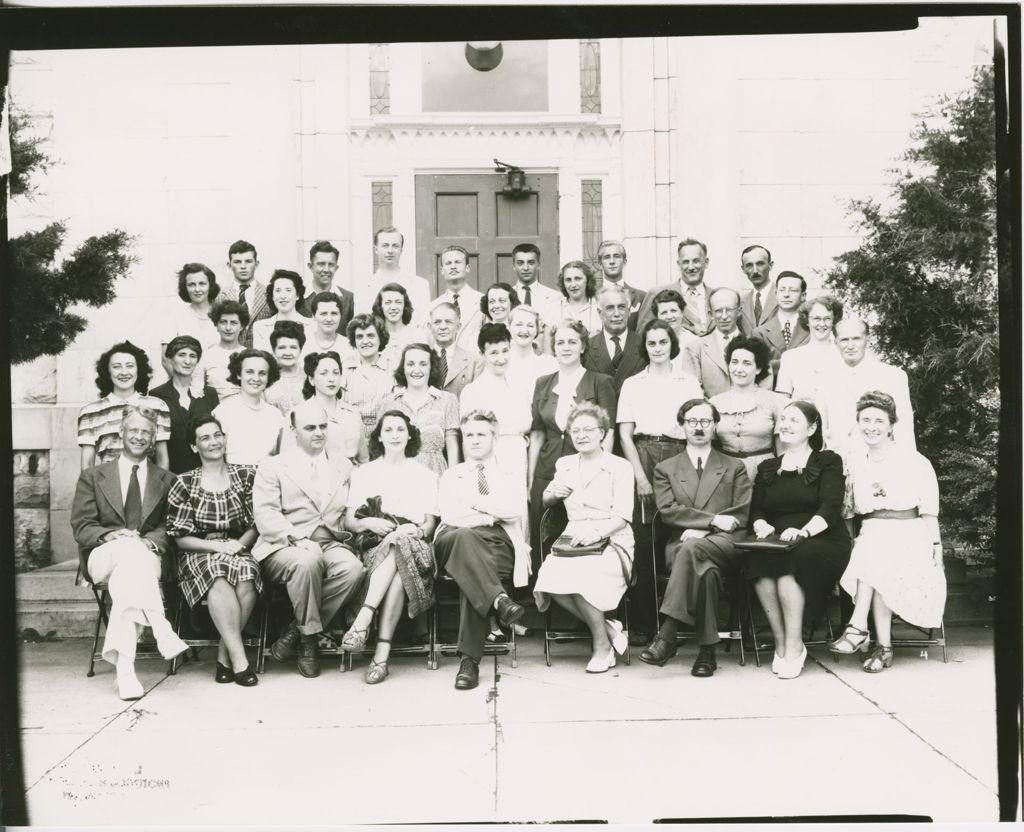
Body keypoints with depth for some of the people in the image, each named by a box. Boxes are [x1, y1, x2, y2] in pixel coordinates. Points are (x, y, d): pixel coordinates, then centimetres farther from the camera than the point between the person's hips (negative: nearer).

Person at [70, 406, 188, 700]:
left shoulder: (167, 480, 19)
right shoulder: (92, 476, 17)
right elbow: (81, 527, 7)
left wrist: (150, 541, -14)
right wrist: (110, 535, -15)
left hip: (146, 557, 1)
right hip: (102, 557, 0)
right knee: (130, 548, -38)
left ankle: (124, 664, -47)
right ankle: (160, 628, -52)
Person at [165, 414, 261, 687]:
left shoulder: (246, 475, 9)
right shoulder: (184, 484, 6)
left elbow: (256, 524, 10)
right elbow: (179, 537, 2)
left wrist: (240, 544, -11)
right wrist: (218, 546, -12)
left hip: (239, 550, 1)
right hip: (199, 555, -1)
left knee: (245, 575, -34)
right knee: (219, 577, -36)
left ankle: (224, 657, -23)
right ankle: (239, 660, -33)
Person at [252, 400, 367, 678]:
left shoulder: (344, 467, 21)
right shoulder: (272, 467, 9)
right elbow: (265, 514, -4)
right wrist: (298, 538, -19)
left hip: (332, 543, 3)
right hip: (285, 545, -3)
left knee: (354, 569, -30)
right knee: (306, 561, -37)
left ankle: (297, 630, -13)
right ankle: (309, 637, -15)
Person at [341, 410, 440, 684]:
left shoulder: (425, 475, 22)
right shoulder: (364, 472, 22)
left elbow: (430, 523, 11)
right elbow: (349, 522, 12)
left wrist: (415, 530, -12)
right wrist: (368, 522, -11)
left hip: (414, 545, 0)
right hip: (374, 546, 0)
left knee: (399, 545, -38)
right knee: (398, 568, -37)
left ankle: (362, 620, -45)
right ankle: (382, 652, -44)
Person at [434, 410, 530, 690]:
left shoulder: (512, 477, 23)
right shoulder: (451, 476, 24)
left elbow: (515, 509, -1)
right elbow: (450, 515, 3)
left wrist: (476, 502, 1)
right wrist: (494, 514, -1)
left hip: (499, 545, -1)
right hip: (454, 542, 1)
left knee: (471, 571, -35)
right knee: (463, 536, -38)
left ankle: (470, 658, -36)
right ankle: (499, 600, -52)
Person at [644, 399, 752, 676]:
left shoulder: (734, 468, 21)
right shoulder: (665, 469, 20)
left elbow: (741, 517, 8)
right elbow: (668, 511, 2)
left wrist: (700, 531, -9)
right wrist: (713, 519, -11)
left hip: (725, 544, -1)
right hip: (682, 545, 1)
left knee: (692, 547, -36)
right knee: (704, 568, -36)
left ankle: (666, 637, -41)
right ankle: (707, 651, -33)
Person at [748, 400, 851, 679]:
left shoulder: (828, 462, 10)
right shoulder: (767, 468, 24)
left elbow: (830, 509, -6)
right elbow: (755, 510, 13)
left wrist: (803, 531, -25)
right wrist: (761, 526, -12)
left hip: (822, 543, -3)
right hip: (778, 541, 3)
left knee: (791, 558, -35)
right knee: (758, 557, -32)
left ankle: (794, 646, -25)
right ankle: (780, 641, -22)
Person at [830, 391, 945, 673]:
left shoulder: (916, 462, 4)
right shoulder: (855, 465, 13)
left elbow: (929, 512, 2)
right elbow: (848, 514, 15)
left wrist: (936, 549, -8)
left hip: (908, 536, -3)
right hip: (869, 538, 3)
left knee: (873, 556, -34)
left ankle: (858, 627, -30)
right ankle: (883, 645, -30)